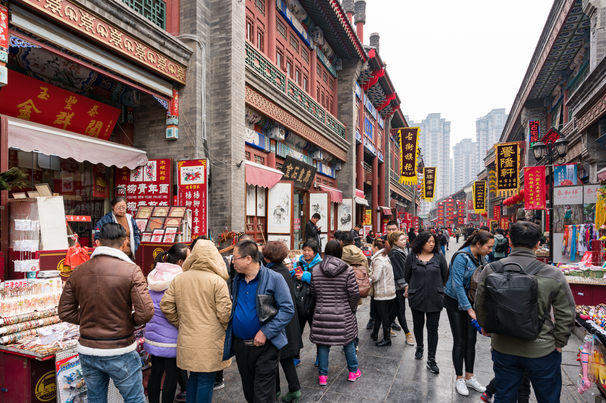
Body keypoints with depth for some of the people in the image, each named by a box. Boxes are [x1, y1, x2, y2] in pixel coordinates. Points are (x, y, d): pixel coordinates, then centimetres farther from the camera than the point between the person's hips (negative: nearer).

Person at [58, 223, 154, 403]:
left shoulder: (78, 272, -2)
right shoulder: (131, 270, -16)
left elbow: (65, 312, 5)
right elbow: (145, 312, -20)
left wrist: (89, 320, 11)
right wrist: (129, 321, 0)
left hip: (87, 351, 5)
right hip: (119, 352, -5)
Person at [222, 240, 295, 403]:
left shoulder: (273, 278, -14)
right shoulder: (236, 280, 6)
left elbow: (287, 309, -17)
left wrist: (266, 332, -22)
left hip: (265, 346, -6)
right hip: (240, 345, 6)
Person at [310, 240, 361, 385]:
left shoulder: (316, 270, -4)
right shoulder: (347, 270, -11)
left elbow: (313, 292, 4)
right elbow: (354, 293, -9)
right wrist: (352, 308, 7)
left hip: (322, 314, 1)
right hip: (344, 315, -1)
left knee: (323, 344, 12)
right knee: (349, 342, 17)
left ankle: (322, 375, 22)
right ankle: (353, 371, 32)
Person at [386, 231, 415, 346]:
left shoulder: (404, 251, 9)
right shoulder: (394, 254, -17)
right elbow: (397, 272, -19)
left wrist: (407, 284, 15)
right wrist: (405, 285, -18)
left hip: (403, 285, 8)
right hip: (398, 286, -8)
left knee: (396, 308, 16)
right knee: (401, 309, 0)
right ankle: (408, 334, 6)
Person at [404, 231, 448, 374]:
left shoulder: (439, 257, -3)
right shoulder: (412, 257, -4)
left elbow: (445, 275, 7)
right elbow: (407, 276, 8)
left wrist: (436, 287, 12)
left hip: (435, 298, 0)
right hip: (416, 297, 1)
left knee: (433, 328, 2)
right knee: (418, 325, 17)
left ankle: (431, 359, 11)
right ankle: (419, 347, 42)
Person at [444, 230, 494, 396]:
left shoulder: (480, 258, 0)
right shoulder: (461, 257, -23)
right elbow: (457, 285, -24)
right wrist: (469, 309, -22)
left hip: (471, 301, 6)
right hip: (455, 302, -6)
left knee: (471, 340, 10)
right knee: (460, 341, 2)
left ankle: (469, 377, 25)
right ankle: (459, 379, 18)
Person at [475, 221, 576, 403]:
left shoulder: (490, 270, -11)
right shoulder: (553, 275, -15)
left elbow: (480, 305, 0)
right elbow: (566, 315, -7)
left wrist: (486, 326, 19)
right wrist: (558, 343, 9)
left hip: (503, 348, 2)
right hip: (542, 351, -1)